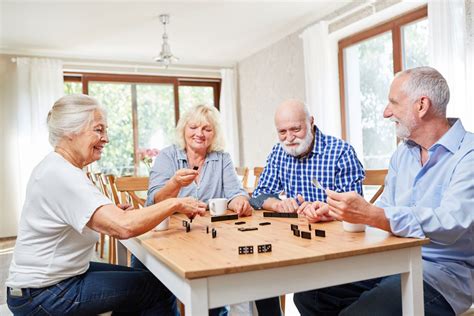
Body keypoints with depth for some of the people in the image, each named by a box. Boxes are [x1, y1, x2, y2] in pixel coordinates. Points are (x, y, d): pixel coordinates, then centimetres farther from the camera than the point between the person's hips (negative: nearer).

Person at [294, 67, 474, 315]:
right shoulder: (402, 153, 14)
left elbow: (450, 224, -27)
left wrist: (369, 215, -35)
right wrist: (333, 211, 5)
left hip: (442, 272, -7)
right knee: (308, 294, -4)